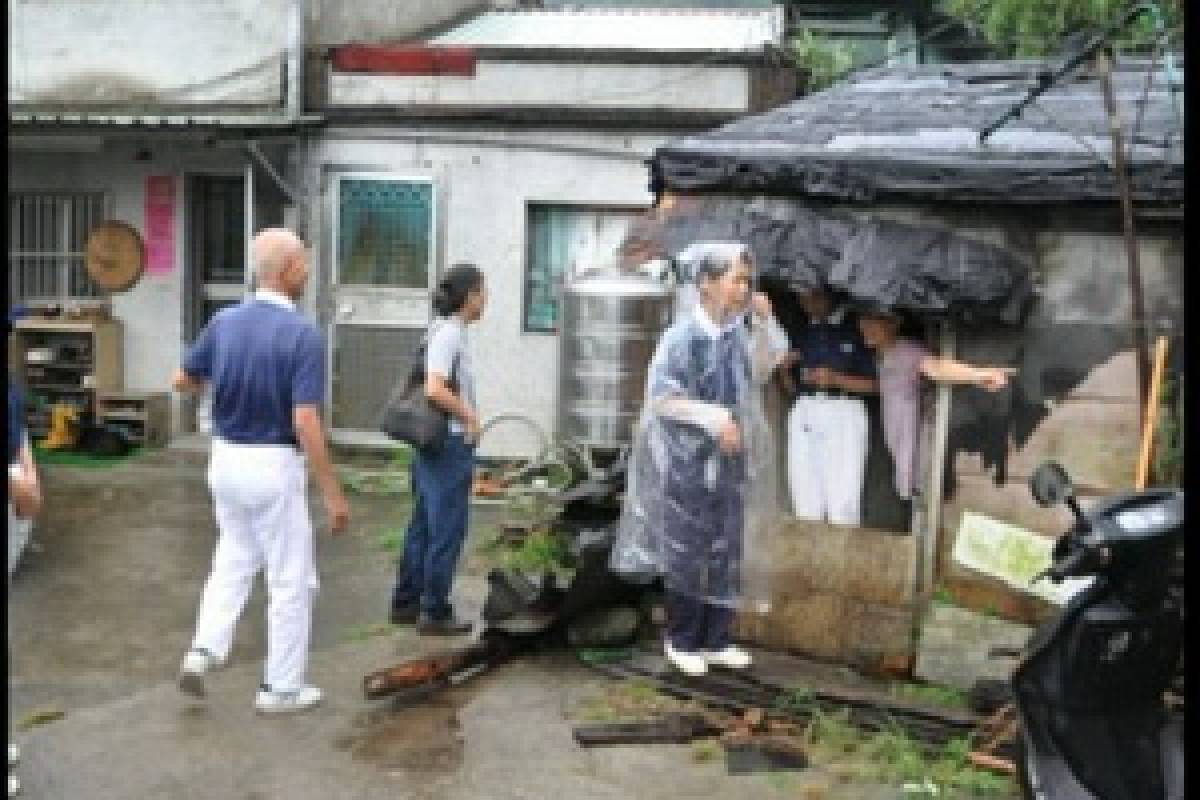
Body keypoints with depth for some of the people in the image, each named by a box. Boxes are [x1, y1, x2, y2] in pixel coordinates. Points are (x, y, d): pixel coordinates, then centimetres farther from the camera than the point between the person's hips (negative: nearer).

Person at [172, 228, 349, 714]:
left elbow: (182, 381, 12)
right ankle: (281, 688, 16)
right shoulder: (302, 334, -19)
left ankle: (204, 651, 13)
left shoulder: (224, 322, 0)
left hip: (225, 459, 6)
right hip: (273, 467, -6)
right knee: (291, 579, 8)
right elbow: (305, 424, -23)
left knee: (233, 560, 25)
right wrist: (332, 493, -17)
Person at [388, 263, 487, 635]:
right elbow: (435, 390, -26)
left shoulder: (446, 330, 12)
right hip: (450, 443, -10)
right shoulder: (449, 333, -16)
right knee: (446, 531, 0)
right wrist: (470, 416, -14)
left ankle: (405, 603, 26)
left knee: (423, 526, 16)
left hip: (433, 444, 10)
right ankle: (435, 612, 9)